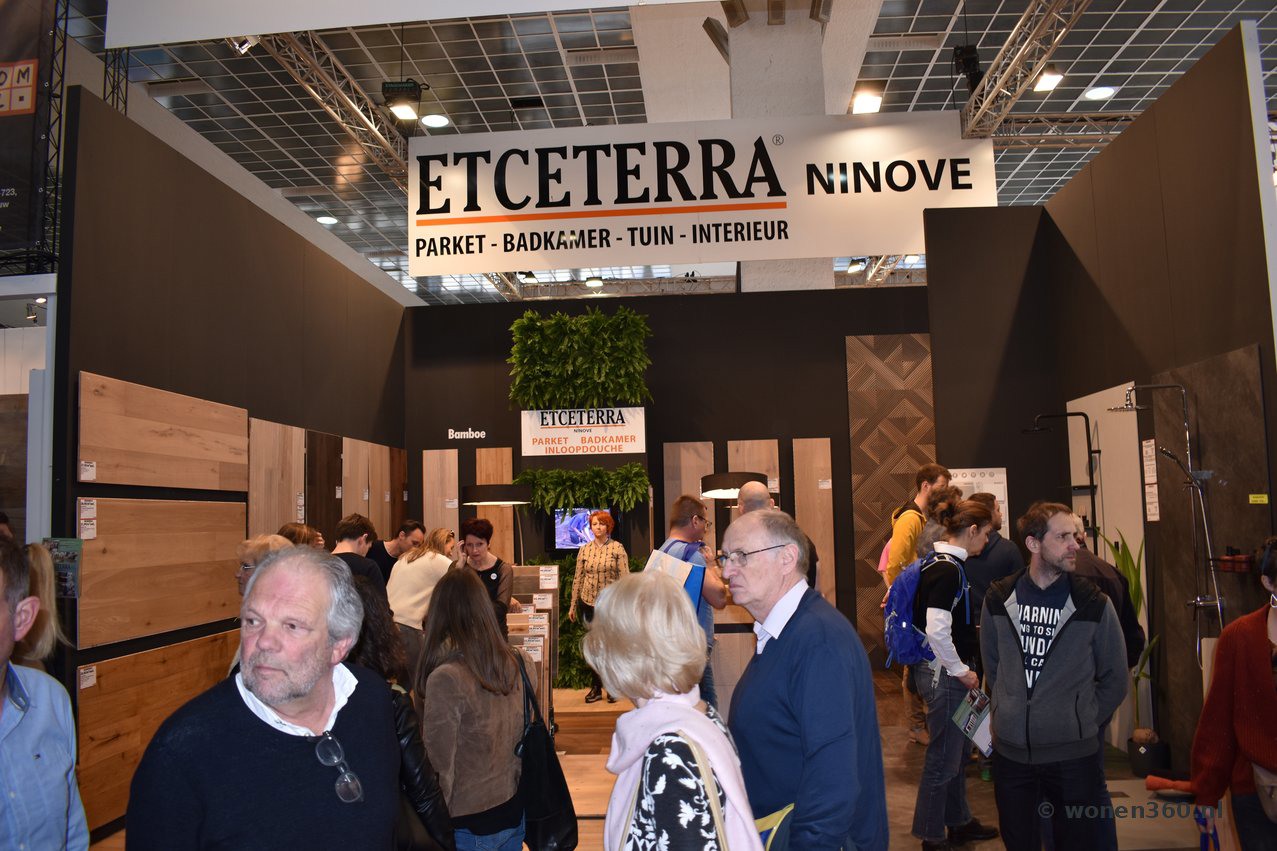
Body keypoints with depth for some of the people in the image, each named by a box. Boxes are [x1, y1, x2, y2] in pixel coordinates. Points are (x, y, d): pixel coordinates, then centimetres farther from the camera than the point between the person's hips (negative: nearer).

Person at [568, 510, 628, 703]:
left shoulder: (617, 548, -4)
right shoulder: (584, 550, 5)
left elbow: (625, 577, -7)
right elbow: (578, 579, 9)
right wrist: (572, 605, 9)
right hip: (589, 602, 3)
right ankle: (595, 687, 17)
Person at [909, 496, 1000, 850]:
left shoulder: (941, 563, 9)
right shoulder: (947, 570, -21)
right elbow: (937, 631, -27)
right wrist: (961, 670, -15)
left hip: (947, 672, 10)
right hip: (943, 674, -10)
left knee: (958, 751, 22)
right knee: (944, 757, 3)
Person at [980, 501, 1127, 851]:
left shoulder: (1094, 604, -7)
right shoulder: (999, 599, -2)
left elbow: (1114, 679, 3)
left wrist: (1084, 721, 2)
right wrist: (1011, 711, 9)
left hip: (1074, 755, -2)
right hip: (1010, 751, 2)